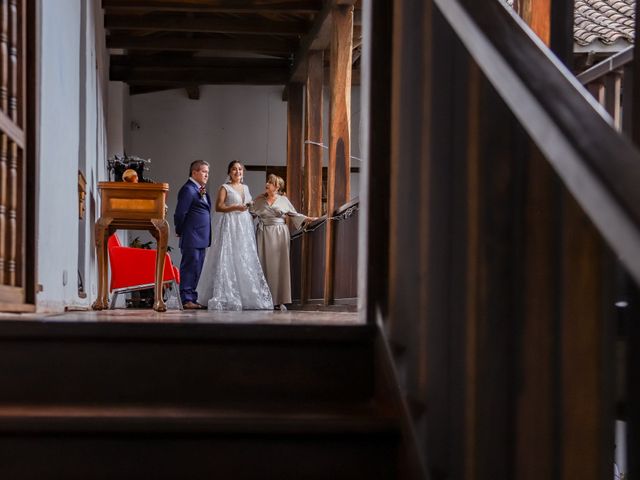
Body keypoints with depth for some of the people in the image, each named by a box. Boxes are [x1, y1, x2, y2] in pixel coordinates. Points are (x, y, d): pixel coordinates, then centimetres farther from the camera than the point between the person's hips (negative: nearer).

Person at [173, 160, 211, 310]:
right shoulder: (188, 189, -12)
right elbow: (180, 213, -15)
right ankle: (186, 299, -6)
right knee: (189, 267, -7)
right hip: (191, 238, -9)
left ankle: (192, 299, 16)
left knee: (196, 269, 11)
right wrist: (180, 231, -3)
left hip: (201, 239, 9)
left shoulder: (201, 190, 18)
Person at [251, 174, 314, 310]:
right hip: (264, 235, 0)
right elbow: (251, 214, 10)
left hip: (280, 234, 0)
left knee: (280, 266, -2)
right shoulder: (259, 200, 9)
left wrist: (309, 218, 4)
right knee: (264, 265, -4)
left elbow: (294, 214, 12)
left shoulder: (284, 200, 7)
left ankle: (279, 301, 0)